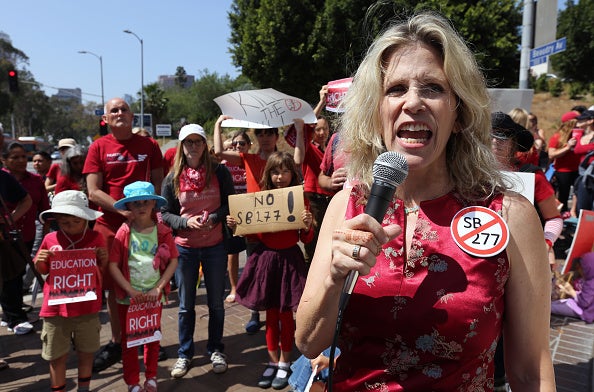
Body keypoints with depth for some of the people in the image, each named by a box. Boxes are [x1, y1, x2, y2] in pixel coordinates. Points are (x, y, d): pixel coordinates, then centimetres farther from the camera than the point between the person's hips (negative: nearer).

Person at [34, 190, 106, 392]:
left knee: (86, 353, 15)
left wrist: (104, 258, -14)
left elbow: (103, 269, 7)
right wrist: (39, 262, -9)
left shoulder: (95, 237, -5)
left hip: (87, 308, 0)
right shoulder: (50, 239, -3)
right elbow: (43, 271, 12)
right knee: (57, 356, 12)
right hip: (56, 308, 0)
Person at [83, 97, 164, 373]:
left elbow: (158, 180, 7)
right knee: (114, 287, 10)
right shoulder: (98, 148, 2)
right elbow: (93, 192, -5)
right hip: (110, 225, 0)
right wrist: (124, 209, -17)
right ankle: (115, 343, 25)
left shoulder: (148, 145, 4)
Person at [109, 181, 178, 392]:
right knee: (129, 339, 12)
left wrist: (158, 288, -12)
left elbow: (173, 261, -6)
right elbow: (113, 265, -11)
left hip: (154, 294, 1)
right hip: (128, 295, -1)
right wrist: (130, 290, -16)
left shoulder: (163, 232, -7)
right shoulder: (124, 232, -9)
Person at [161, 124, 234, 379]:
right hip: (184, 248, 0)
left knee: (216, 302, 12)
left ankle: (216, 350, 31)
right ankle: (185, 353, 29)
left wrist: (214, 218, -16)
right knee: (186, 305, 12)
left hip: (215, 246, 0)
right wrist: (186, 222, -16)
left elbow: (231, 203, 1)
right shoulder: (173, 178, -1)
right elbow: (165, 213, 2)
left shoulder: (219, 172, -3)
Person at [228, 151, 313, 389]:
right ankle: (272, 362, 29)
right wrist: (236, 226, -9)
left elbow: (306, 239, -3)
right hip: (265, 257, 2)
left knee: (286, 314, 9)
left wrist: (307, 225, -22)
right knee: (270, 313, 14)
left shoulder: (299, 199, -4)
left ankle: (284, 364, 27)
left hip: (289, 259, -2)